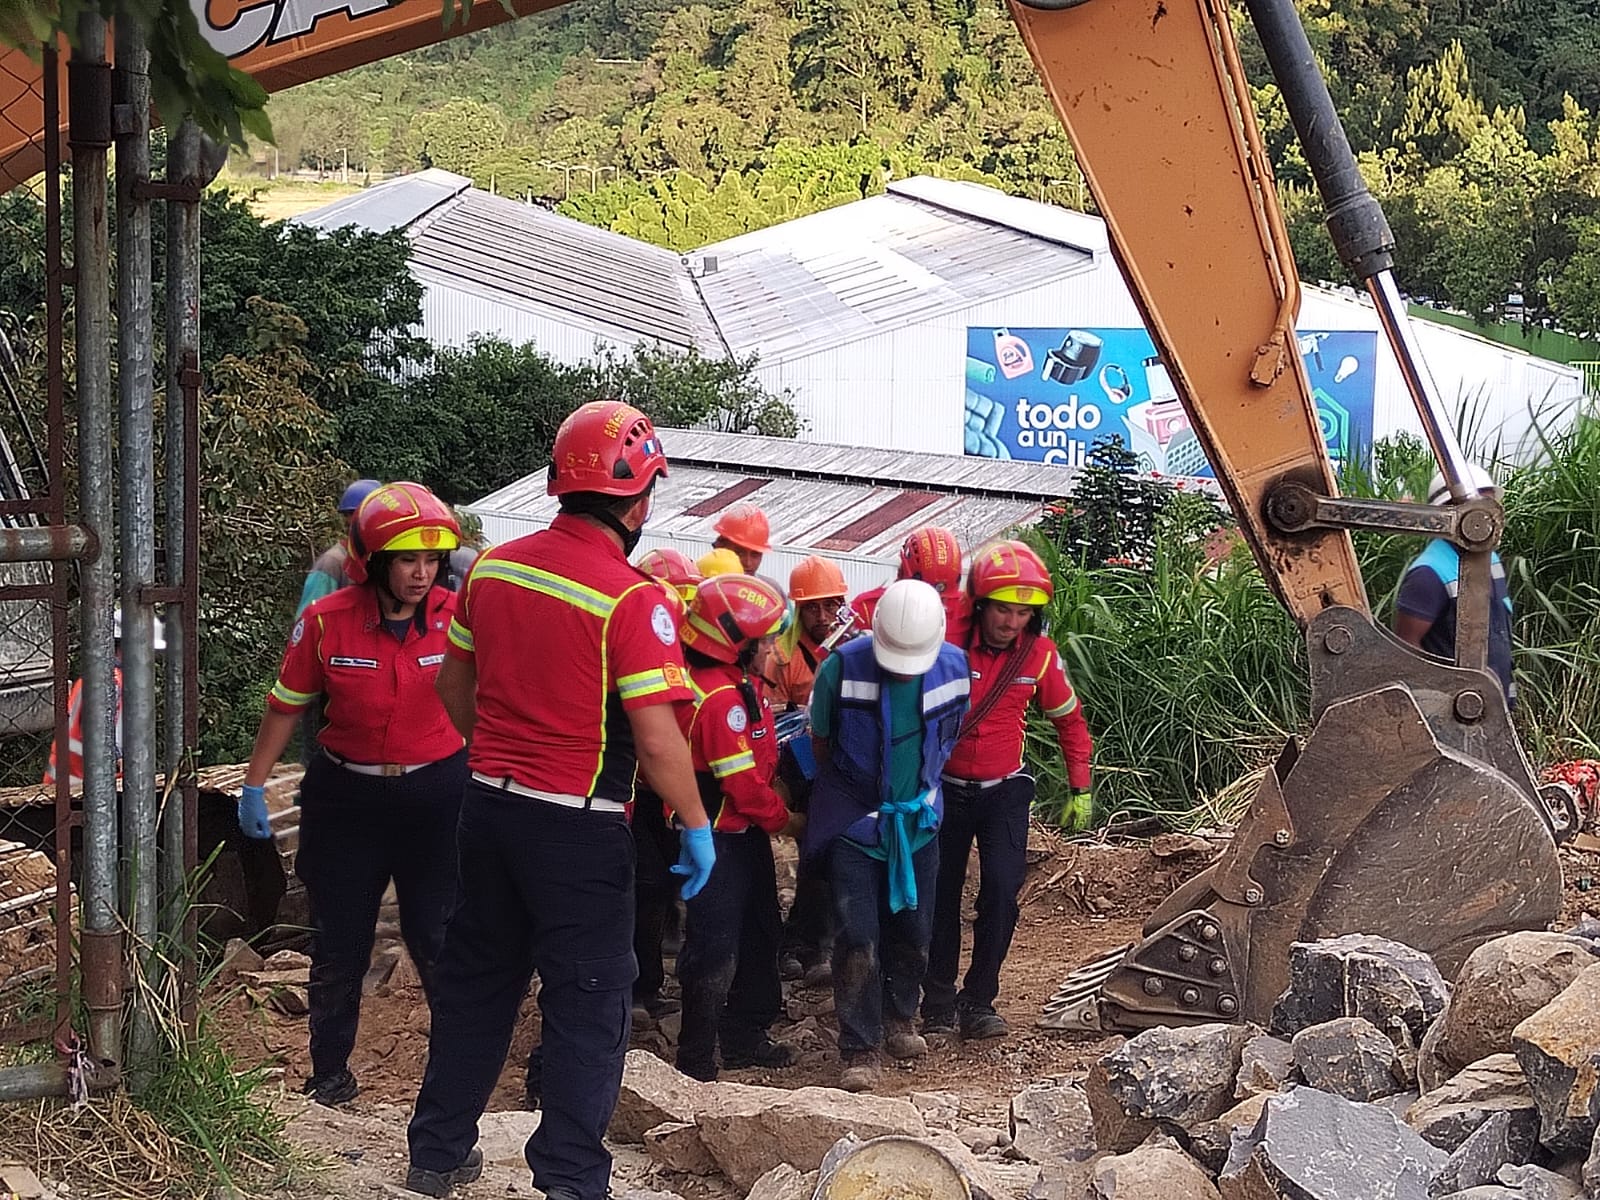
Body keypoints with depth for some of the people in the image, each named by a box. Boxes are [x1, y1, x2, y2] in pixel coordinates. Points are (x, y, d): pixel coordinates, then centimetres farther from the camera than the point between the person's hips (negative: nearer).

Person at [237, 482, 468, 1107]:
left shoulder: (457, 617, -11)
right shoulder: (326, 622, -11)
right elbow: (286, 705, 2)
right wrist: (254, 786, 4)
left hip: (437, 795, -1)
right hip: (347, 796, 1)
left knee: (440, 944, 0)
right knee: (338, 948, 11)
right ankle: (329, 1077, 26)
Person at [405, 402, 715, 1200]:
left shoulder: (493, 568, 2)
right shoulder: (633, 600, -18)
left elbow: (453, 683, 14)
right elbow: (656, 740, -19)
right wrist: (696, 825, -6)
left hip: (489, 804, 6)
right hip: (578, 827, -6)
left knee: (476, 979, 19)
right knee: (588, 1001, 5)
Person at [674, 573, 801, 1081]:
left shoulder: (739, 681, 5)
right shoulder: (720, 697, -26)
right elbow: (742, 782, -23)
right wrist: (782, 817, -10)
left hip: (744, 833, 11)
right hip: (719, 840, -11)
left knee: (759, 934, 20)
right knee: (715, 949, -3)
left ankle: (746, 1036, 34)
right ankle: (696, 1062, 6)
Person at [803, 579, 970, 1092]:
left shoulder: (954, 668, -10)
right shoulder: (843, 667, -20)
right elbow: (821, 742, -3)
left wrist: (920, 790, 11)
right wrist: (851, 793, 6)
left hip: (918, 823, 3)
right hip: (854, 824, -3)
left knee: (913, 933, 12)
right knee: (858, 939, -9)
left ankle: (898, 1021, 35)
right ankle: (862, 1051, -1)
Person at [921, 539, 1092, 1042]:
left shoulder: (1039, 653, -7)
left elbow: (1068, 718, 7)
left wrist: (1081, 787, 6)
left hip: (1005, 789, 1)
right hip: (945, 787, -1)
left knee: (1002, 888, -11)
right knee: (941, 894, 6)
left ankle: (978, 1001, -2)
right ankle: (938, 1001, 19)